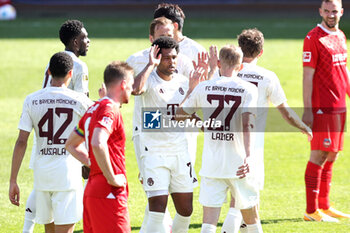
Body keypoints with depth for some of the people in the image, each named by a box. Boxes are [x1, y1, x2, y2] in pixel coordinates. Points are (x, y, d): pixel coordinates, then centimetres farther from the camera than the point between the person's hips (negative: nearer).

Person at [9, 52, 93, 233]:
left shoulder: (31, 100, 2)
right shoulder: (79, 101, -5)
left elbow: (21, 142, -2)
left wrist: (13, 181, 2)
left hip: (41, 174, 3)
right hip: (68, 172, -3)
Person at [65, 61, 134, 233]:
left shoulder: (93, 109, 16)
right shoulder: (110, 110, -12)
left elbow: (71, 144, 27)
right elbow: (98, 144, -29)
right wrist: (111, 178, -20)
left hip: (91, 190, 9)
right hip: (108, 193, -9)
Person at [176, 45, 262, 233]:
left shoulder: (203, 88, 2)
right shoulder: (248, 89, -3)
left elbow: (179, 115, 14)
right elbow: (247, 123, -18)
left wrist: (191, 89, 30)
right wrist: (248, 155, -27)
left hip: (211, 166, 1)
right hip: (239, 165, -1)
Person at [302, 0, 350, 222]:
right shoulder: (313, 38, -9)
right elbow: (307, 76, -12)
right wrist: (307, 110, -16)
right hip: (322, 108, -8)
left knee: (331, 156, 11)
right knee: (319, 155, -7)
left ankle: (324, 206, 18)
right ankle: (311, 211, -5)